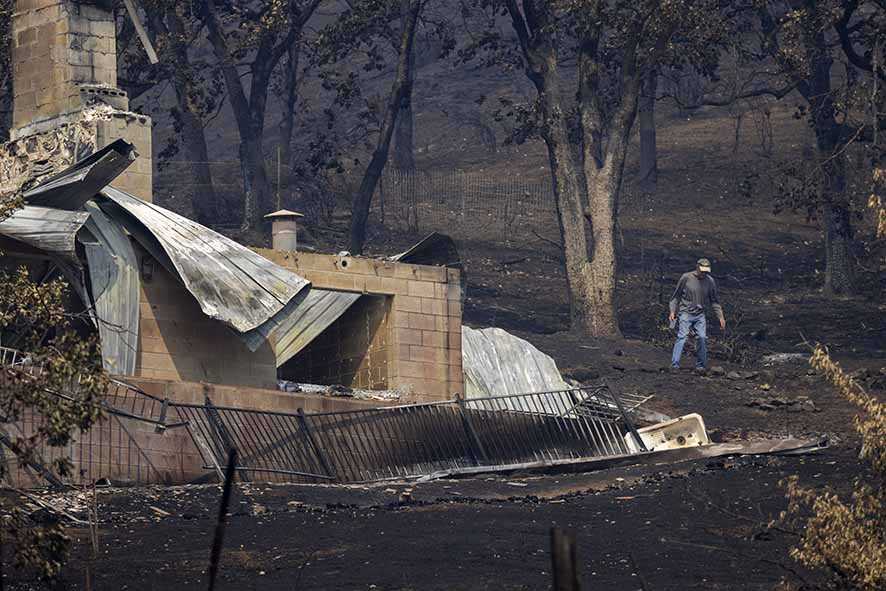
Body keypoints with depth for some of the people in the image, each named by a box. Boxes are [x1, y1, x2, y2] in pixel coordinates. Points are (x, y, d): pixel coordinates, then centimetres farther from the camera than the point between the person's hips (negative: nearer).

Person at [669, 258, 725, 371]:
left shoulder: (710, 281, 2)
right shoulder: (686, 278, -7)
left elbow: (715, 301, 10)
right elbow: (676, 296, 1)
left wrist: (721, 317, 5)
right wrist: (672, 311, -6)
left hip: (700, 315, 4)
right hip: (685, 313, -4)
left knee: (702, 338, -4)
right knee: (681, 338, -13)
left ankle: (700, 365, 8)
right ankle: (675, 365, -15)